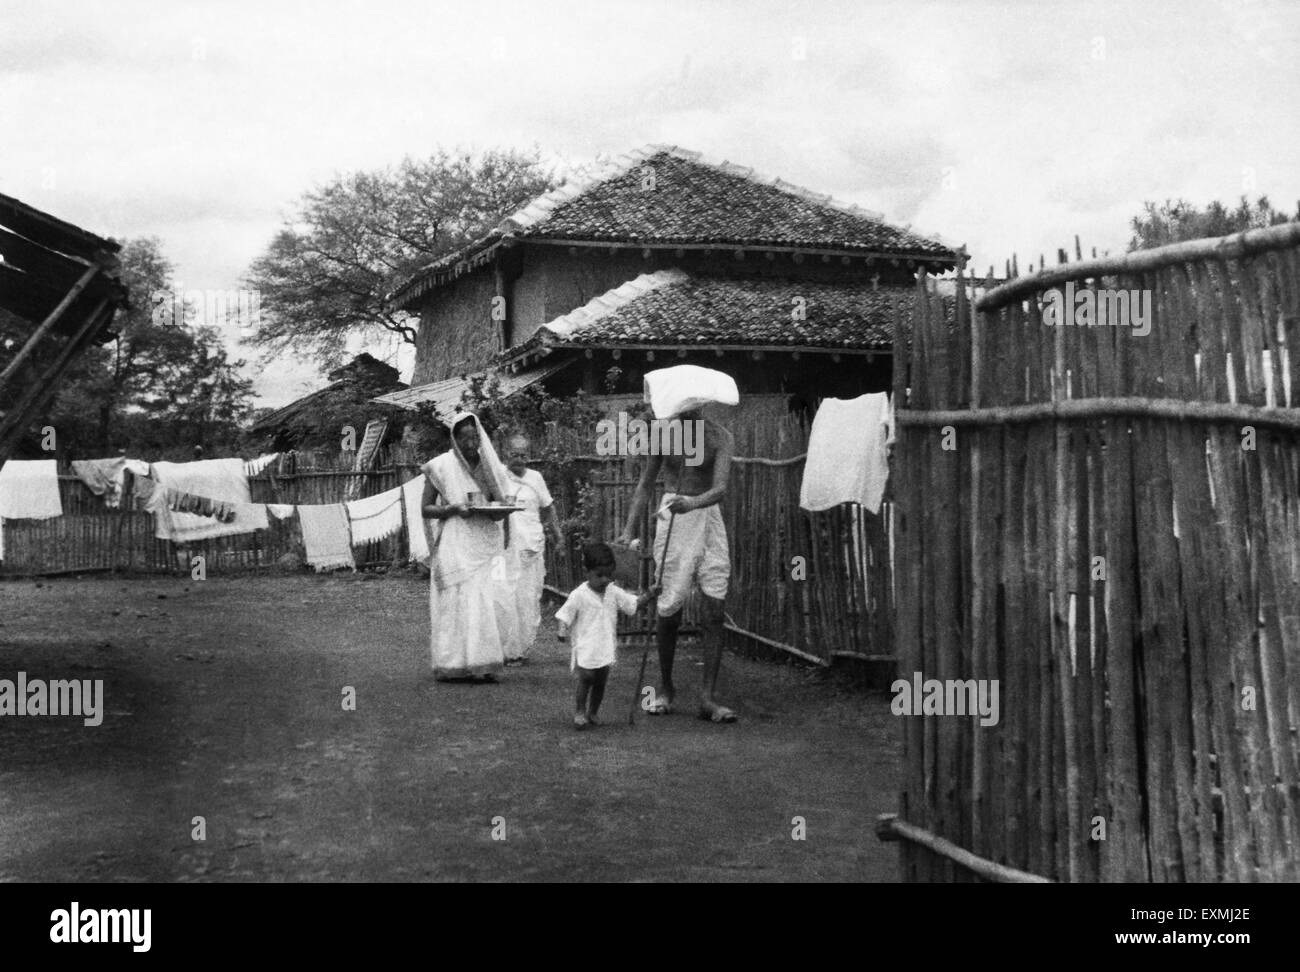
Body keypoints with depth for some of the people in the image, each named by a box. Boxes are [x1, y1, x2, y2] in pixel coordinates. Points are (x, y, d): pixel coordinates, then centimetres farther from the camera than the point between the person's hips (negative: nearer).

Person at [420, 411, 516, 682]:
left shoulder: (491, 467, 11)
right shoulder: (440, 467, 1)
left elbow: (502, 506, 19)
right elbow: (425, 509, 2)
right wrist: (453, 509, -15)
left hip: (486, 543, 3)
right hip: (454, 545, -3)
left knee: (491, 599, -8)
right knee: (454, 602, -6)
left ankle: (483, 665, -3)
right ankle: (452, 666, 0)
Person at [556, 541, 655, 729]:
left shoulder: (613, 592, 4)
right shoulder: (579, 595, -9)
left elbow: (634, 603, 6)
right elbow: (565, 615, -6)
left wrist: (648, 595, -10)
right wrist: (563, 631, -23)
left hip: (606, 648, 4)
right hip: (586, 648, -4)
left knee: (601, 681, 8)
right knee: (586, 677, -14)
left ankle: (592, 714, 22)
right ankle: (579, 713, -2)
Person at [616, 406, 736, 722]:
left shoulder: (719, 437, -6)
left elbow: (720, 488, -19)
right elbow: (645, 485, 7)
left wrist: (692, 502, -39)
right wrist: (630, 530, 0)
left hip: (709, 517, 0)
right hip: (672, 519, 0)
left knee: (715, 609, -6)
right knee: (669, 608, -1)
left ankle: (707, 698, -3)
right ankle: (665, 688, 19)